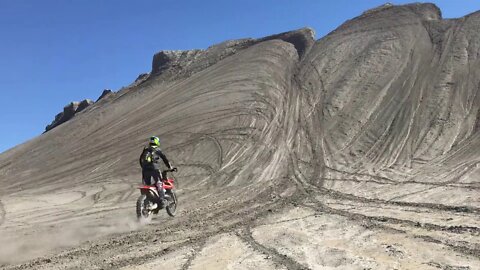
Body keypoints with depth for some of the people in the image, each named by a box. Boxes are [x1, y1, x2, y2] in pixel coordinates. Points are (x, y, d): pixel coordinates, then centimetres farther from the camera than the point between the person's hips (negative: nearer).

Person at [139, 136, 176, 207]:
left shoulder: (145, 149, 19)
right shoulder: (157, 150, 8)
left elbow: (140, 160, 25)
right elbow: (165, 159, 9)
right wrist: (171, 167, 15)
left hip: (145, 169, 4)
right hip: (154, 168, -4)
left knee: (147, 185, 12)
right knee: (159, 184, -3)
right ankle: (162, 200, -15)